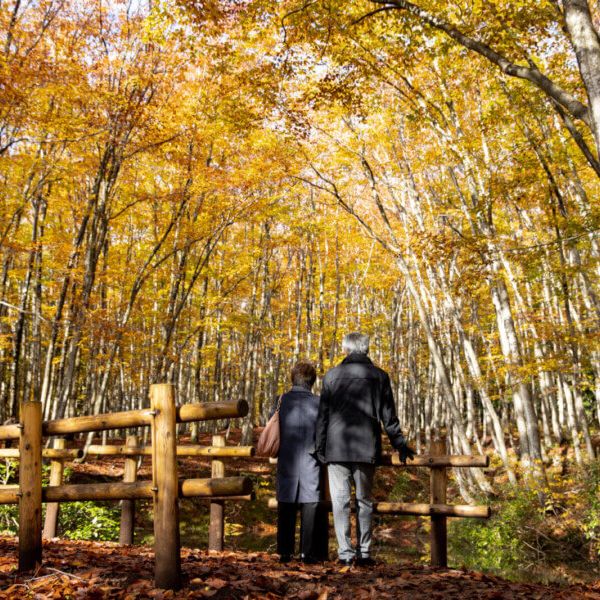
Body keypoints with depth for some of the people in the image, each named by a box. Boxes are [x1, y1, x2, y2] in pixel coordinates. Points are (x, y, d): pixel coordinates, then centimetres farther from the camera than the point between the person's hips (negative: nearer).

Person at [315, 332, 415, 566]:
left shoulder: (332, 375, 1)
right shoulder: (379, 376, 3)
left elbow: (322, 415, 2)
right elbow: (388, 416, 5)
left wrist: (320, 448, 8)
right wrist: (400, 444, 15)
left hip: (336, 448, -1)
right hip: (366, 448, 1)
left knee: (340, 500, 3)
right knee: (364, 500, 10)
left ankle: (345, 552, 0)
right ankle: (364, 552, 11)